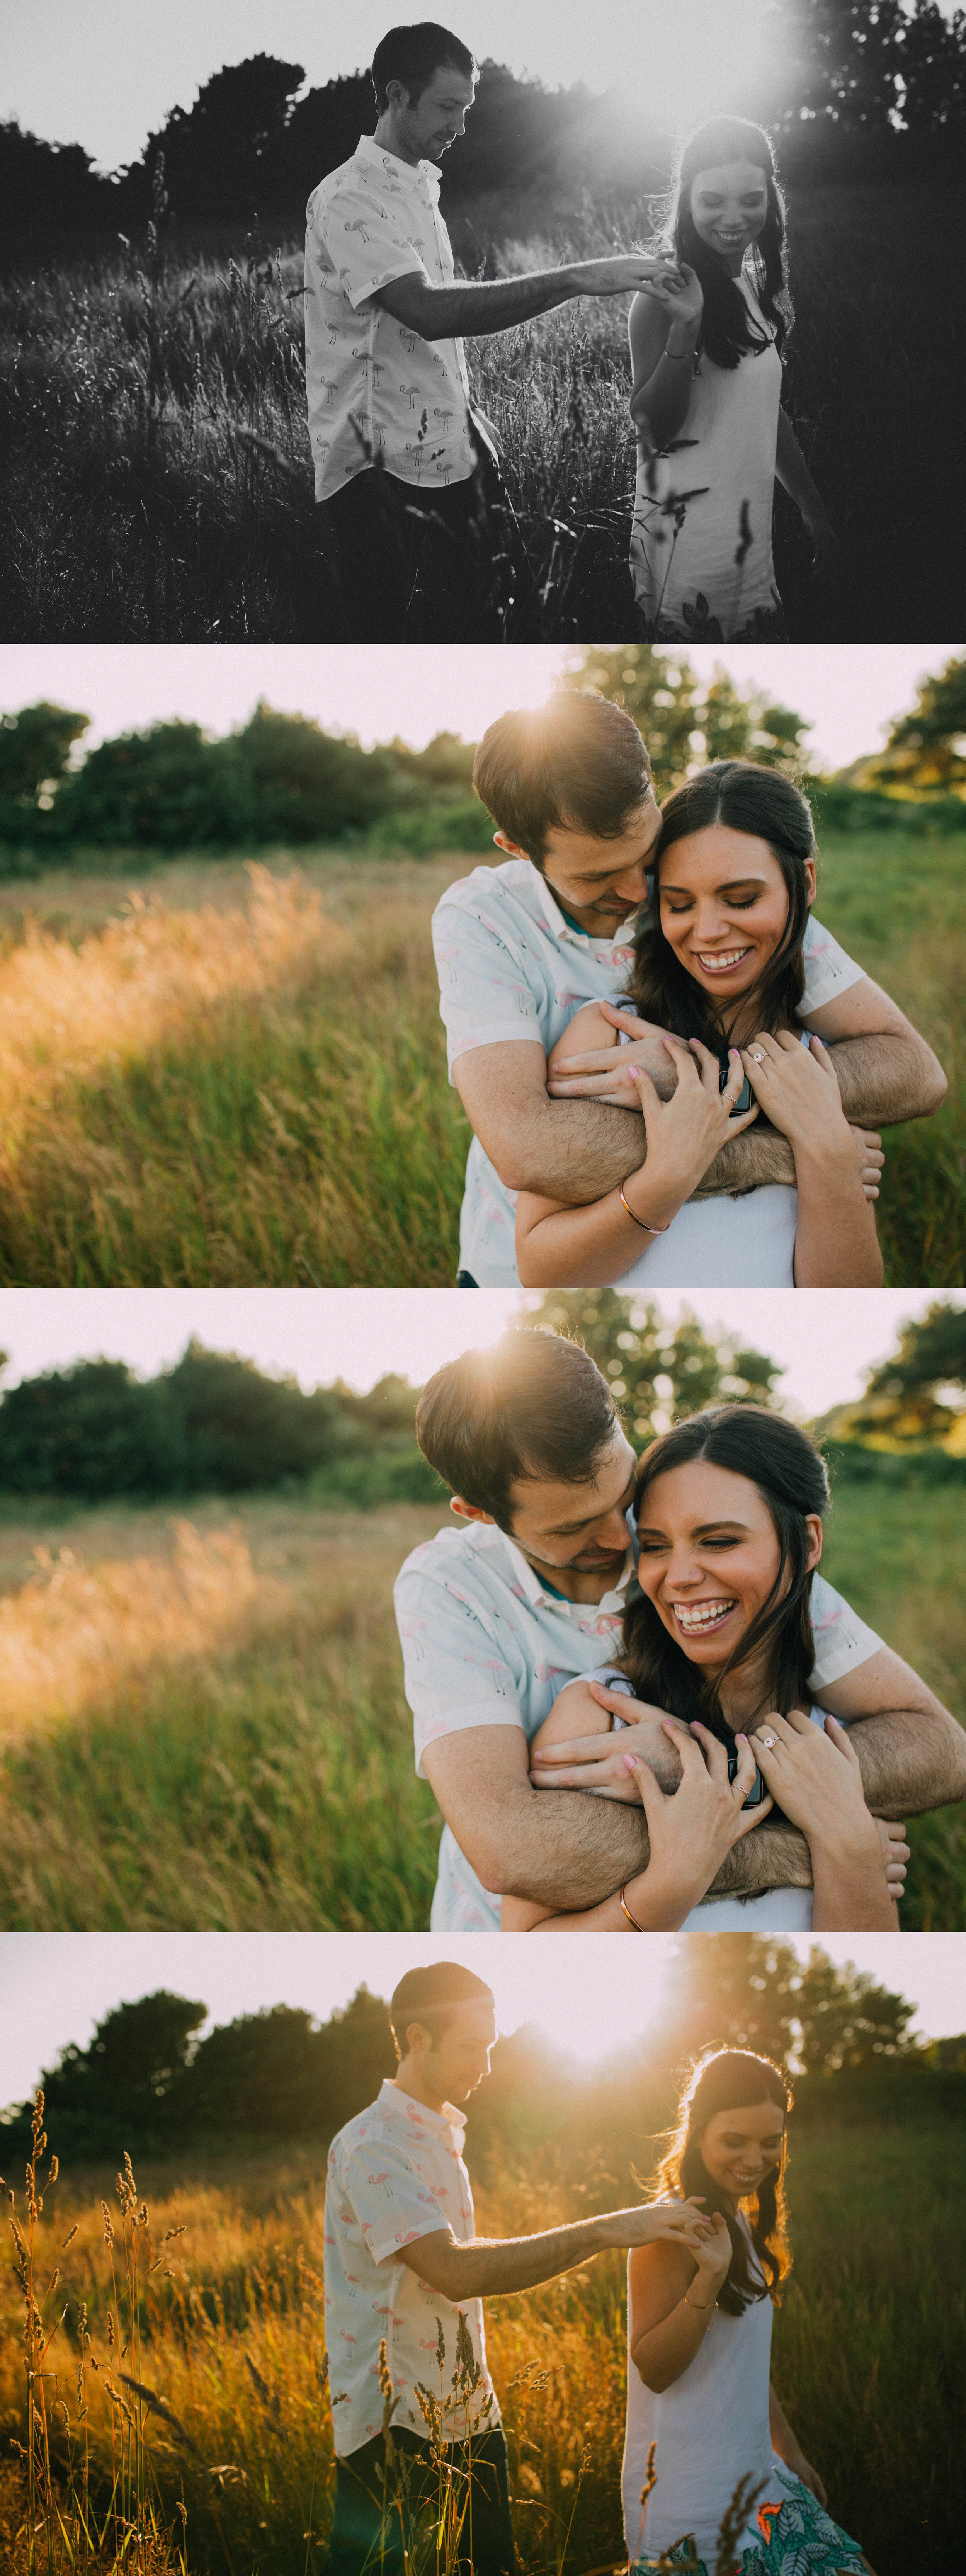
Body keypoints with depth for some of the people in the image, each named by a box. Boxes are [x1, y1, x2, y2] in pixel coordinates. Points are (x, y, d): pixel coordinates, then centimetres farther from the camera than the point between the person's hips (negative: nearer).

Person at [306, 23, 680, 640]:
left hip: (447, 466, 8)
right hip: (383, 477, -8)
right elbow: (426, 311, -28)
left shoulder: (420, 189, 15)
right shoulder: (351, 200, -14)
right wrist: (576, 279, -30)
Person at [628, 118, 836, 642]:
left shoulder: (760, 287, 12)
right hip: (687, 533, -7)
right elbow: (655, 426, -15)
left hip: (749, 533, 7)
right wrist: (685, 328, -27)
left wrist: (813, 510, 24)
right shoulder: (665, 295, -10)